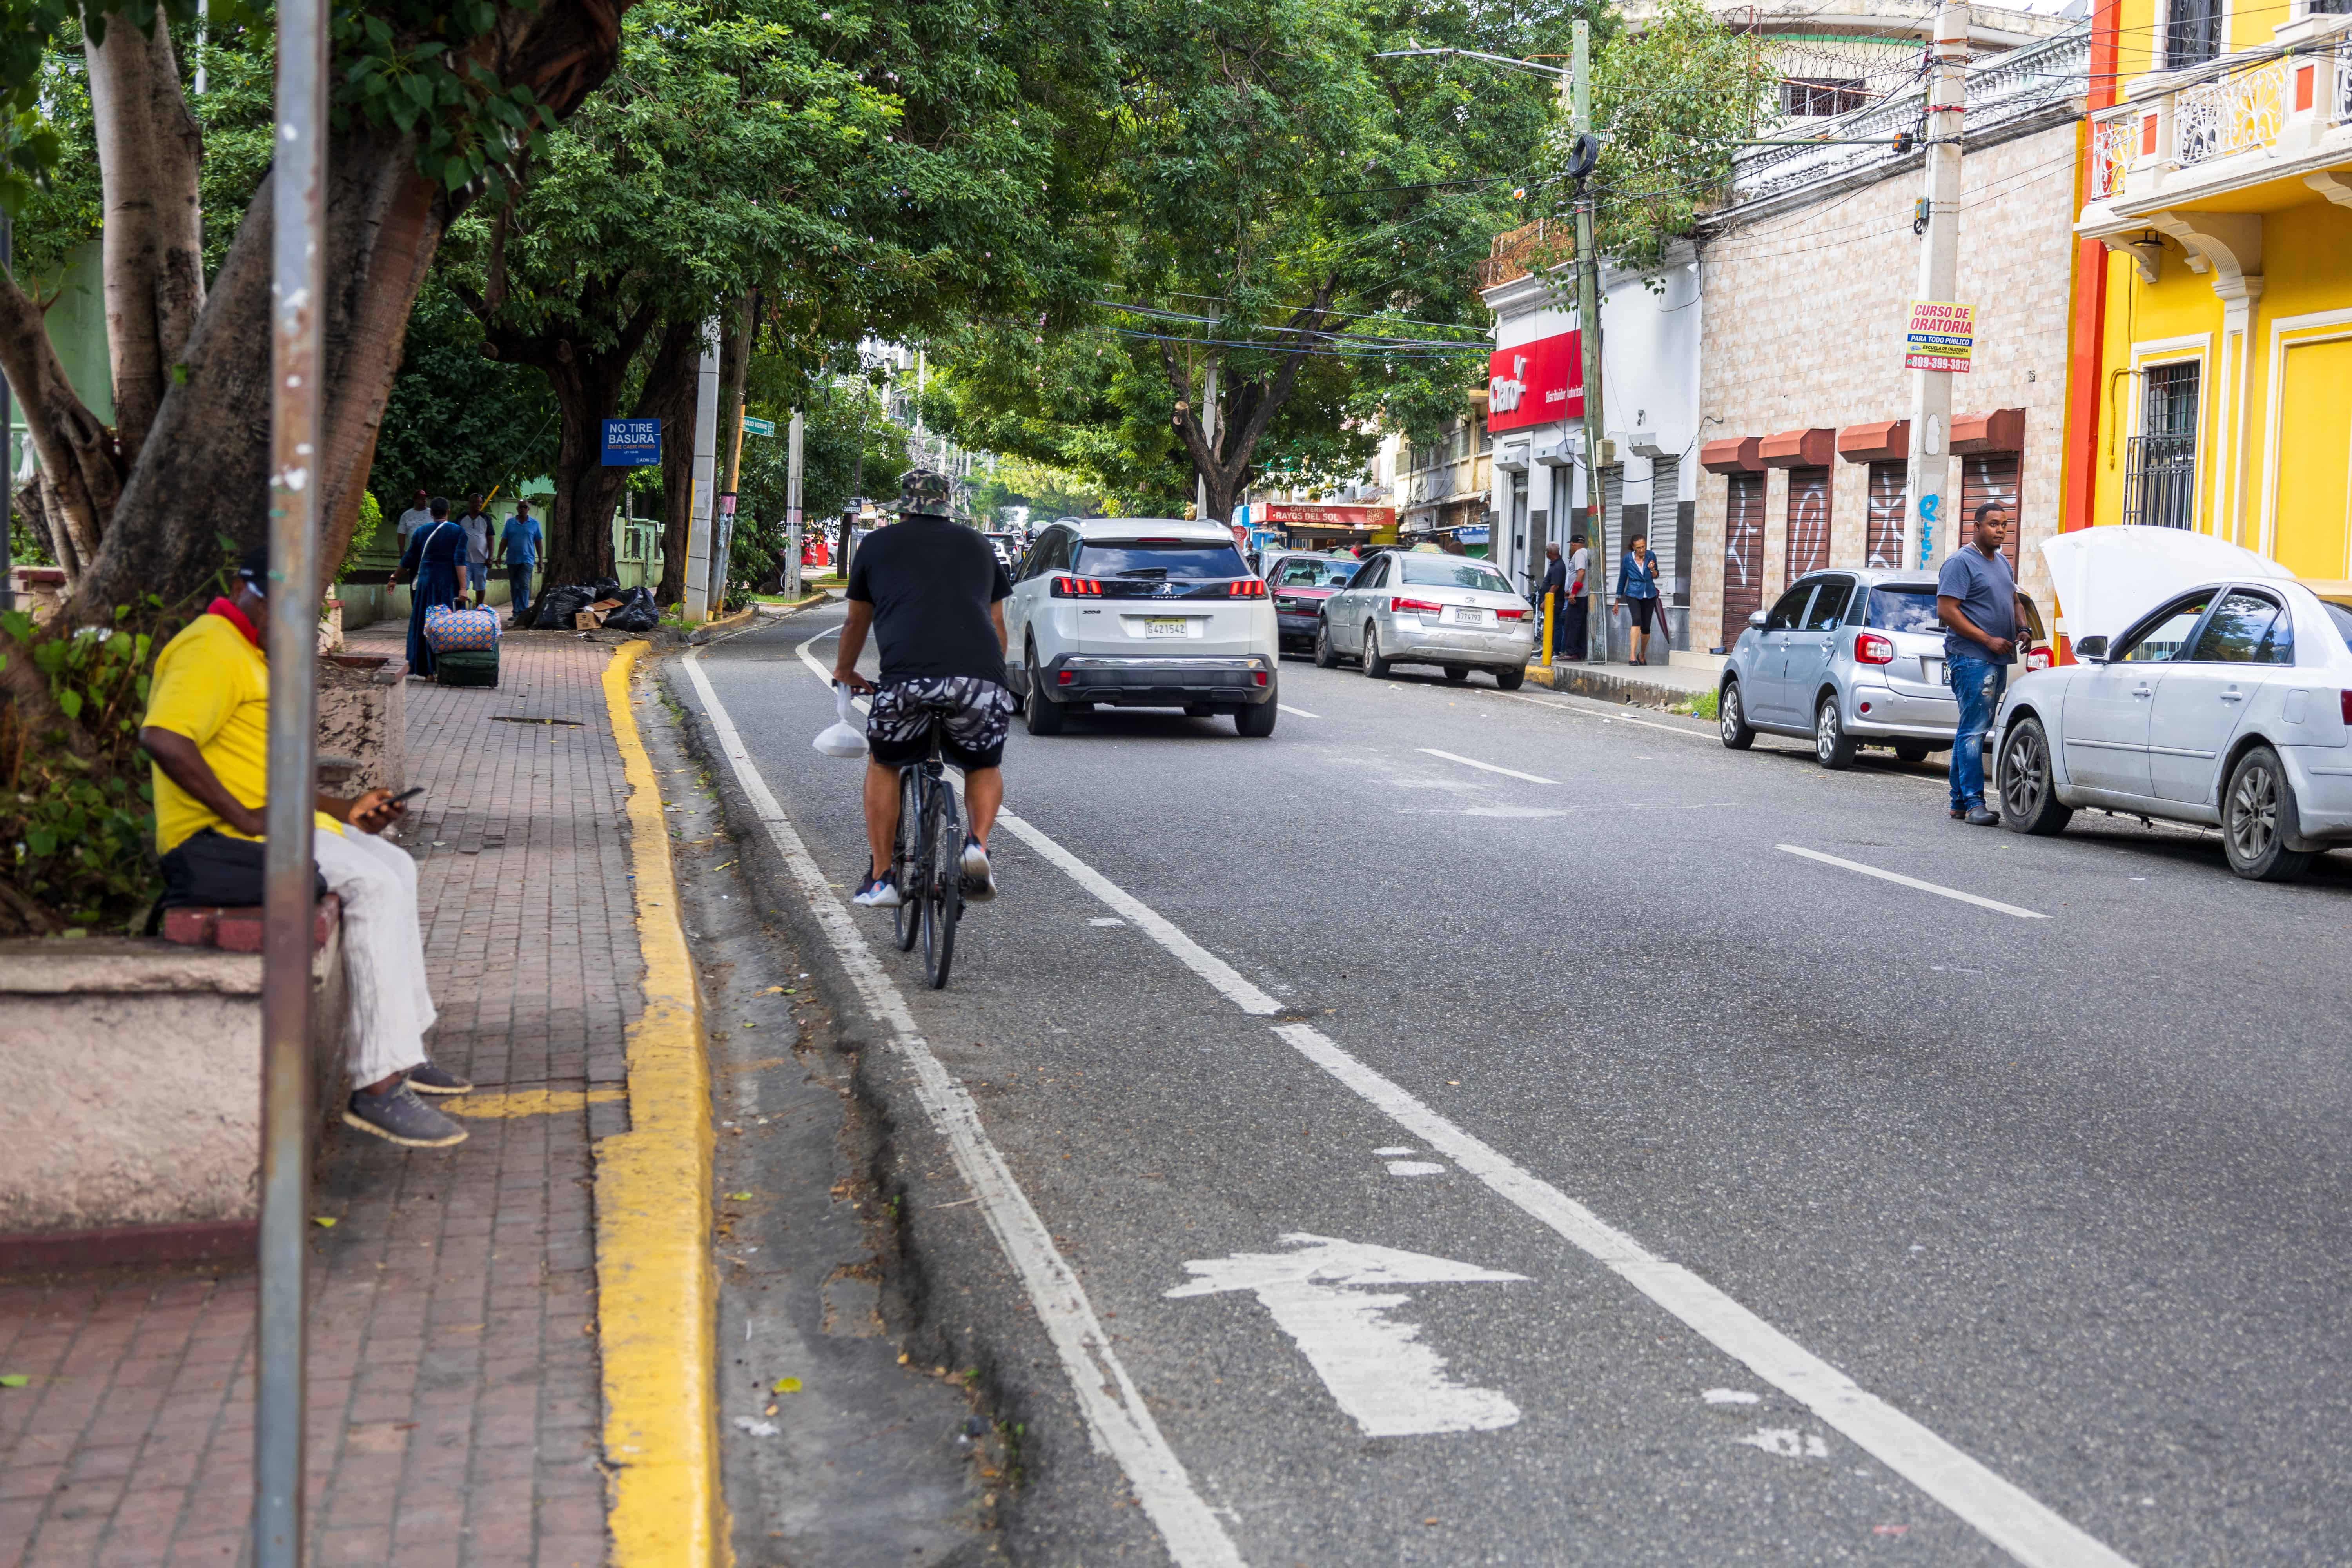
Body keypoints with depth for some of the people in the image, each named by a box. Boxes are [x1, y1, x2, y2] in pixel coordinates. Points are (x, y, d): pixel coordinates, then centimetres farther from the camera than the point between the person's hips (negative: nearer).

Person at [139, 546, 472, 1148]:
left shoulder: (252, 657, 21)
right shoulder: (213, 651, -13)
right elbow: (162, 737, -30)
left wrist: (345, 812, 18)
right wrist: (242, 816, -26)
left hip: (265, 822, 11)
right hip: (214, 838, -11)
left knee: (395, 867, 15)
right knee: (373, 884, -22)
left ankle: (402, 1050, 20)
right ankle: (376, 1087, -24)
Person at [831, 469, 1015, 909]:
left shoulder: (878, 544, 23)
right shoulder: (977, 545, 27)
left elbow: (857, 624, 35)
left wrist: (845, 671, 55)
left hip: (906, 679, -1)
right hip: (982, 679, 1)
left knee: (884, 766, 25)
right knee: (985, 768, 27)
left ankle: (880, 878, 21)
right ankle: (978, 844, 1)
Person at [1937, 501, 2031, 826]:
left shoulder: (2003, 563, 19)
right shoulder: (1961, 562, -9)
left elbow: (2014, 601, 31)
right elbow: (1946, 610, -16)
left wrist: (2023, 628, 8)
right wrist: (1988, 640, -18)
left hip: (1997, 660, 9)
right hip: (1971, 658, -9)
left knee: (1972, 730, 11)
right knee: (1974, 730, -11)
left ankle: (1959, 802, 15)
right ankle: (1973, 802, -12)